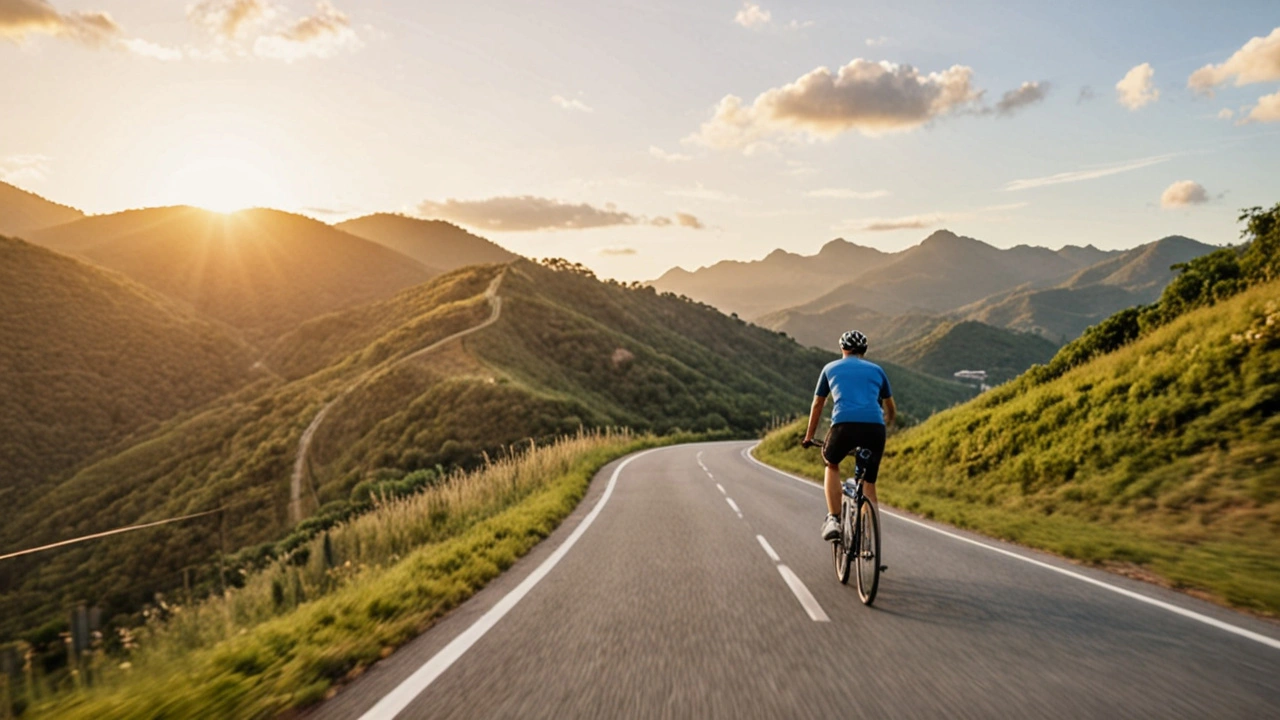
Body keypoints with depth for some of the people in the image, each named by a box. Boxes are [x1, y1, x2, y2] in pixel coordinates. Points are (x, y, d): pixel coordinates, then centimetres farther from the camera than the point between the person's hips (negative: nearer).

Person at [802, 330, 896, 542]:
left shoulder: (831, 368, 23)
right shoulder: (876, 370, 26)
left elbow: (817, 405, 32)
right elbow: (892, 410, 36)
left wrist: (809, 436, 43)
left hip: (845, 425, -1)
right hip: (875, 427, 2)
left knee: (831, 465, 27)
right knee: (869, 483, 17)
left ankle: (833, 519, 12)